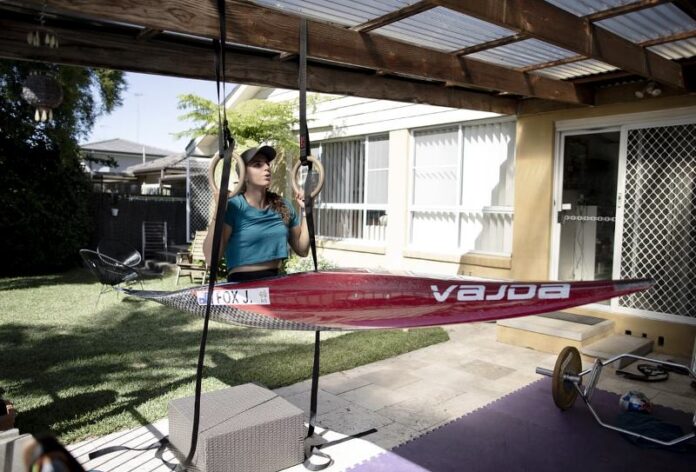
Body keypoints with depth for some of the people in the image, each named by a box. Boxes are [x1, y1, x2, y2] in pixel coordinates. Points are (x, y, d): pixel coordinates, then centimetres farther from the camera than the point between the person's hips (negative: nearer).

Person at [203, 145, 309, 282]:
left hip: (276, 280, 4)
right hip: (241, 283, -4)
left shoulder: (283, 205, 6)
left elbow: (302, 250, 12)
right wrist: (219, 211, -20)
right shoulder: (233, 206, -8)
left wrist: (304, 211, 7)